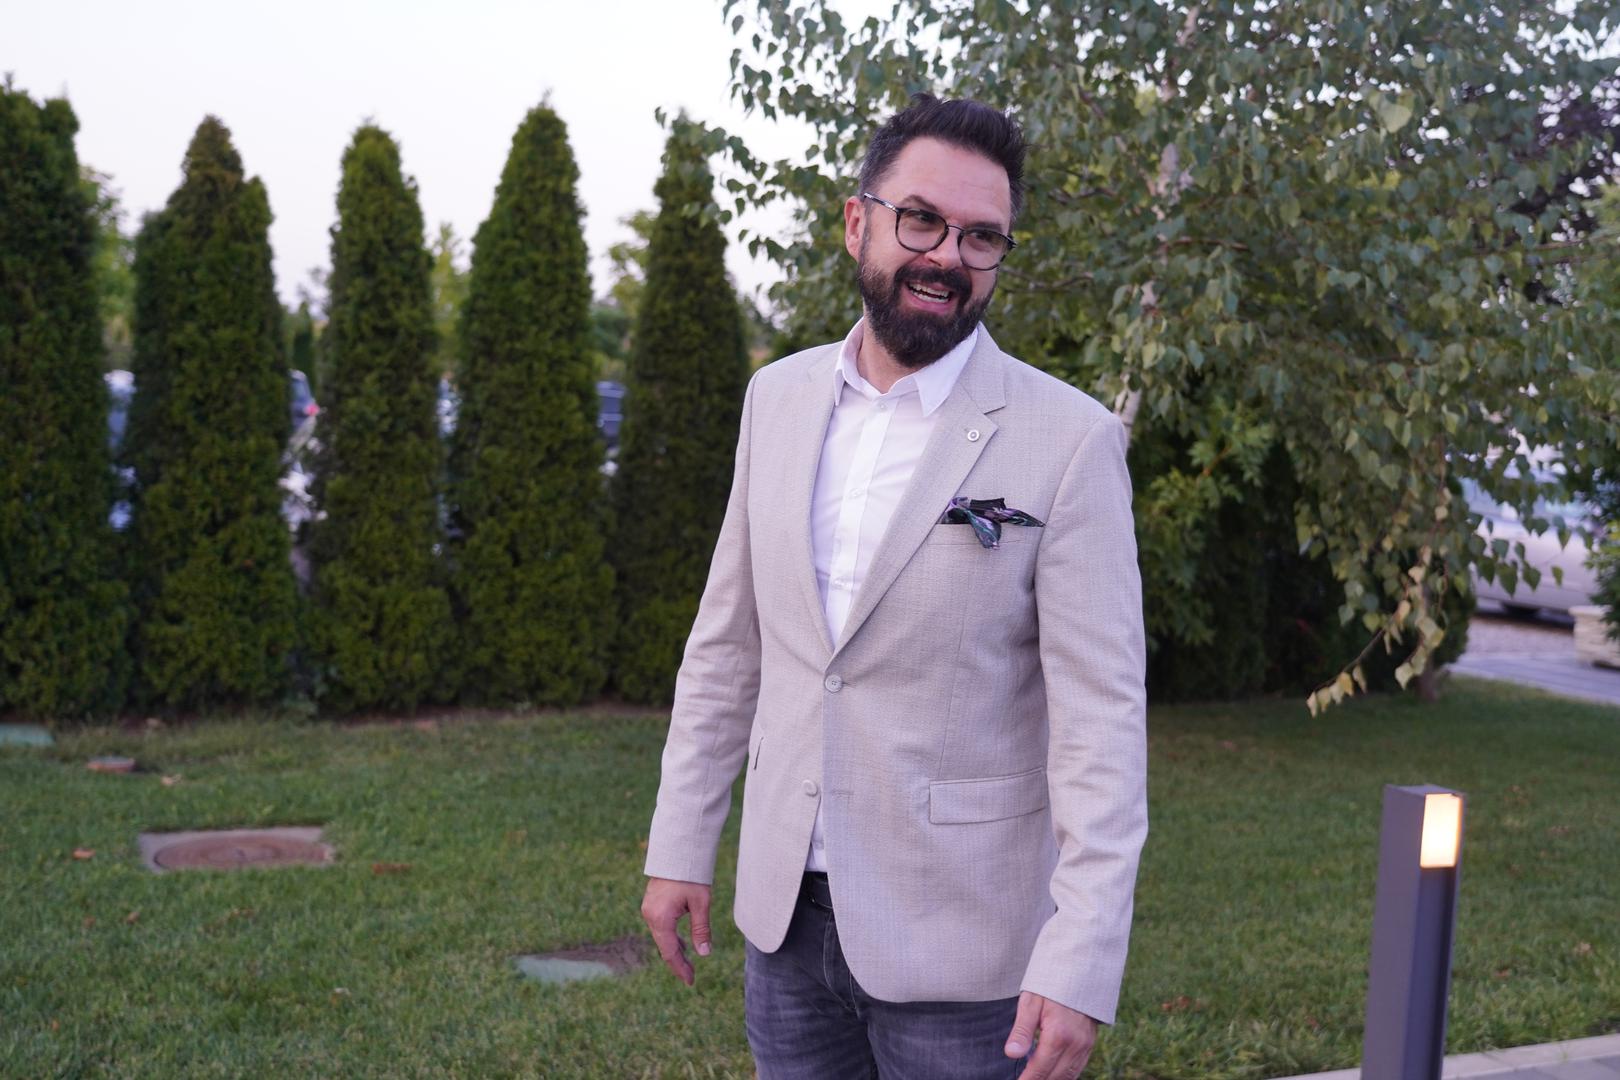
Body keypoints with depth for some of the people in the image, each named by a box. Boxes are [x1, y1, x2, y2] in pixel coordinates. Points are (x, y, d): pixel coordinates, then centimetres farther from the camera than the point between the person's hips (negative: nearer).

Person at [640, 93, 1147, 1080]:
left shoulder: (1070, 440, -12)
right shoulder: (779, 398, 4)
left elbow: (1102, 713, -14)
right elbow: (729, 639, 10)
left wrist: (1082, 963, -20)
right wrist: (680, 846, 9)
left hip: (958, 934, -4)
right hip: (787, 910, 4)